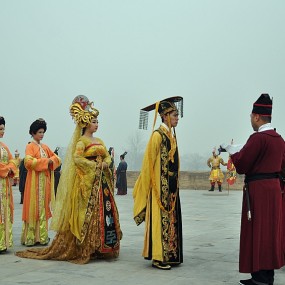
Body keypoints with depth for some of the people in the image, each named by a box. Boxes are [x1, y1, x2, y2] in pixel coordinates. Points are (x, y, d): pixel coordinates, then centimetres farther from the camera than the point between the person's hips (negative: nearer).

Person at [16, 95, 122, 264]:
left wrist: (105, 164, -3)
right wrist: (94, 165, -16)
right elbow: (76, 158, -19)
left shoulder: (99, 141, 18)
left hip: (102, 180, 8)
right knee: (88, 212, -8)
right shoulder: (82, 140, -5)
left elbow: (107, 157, 18)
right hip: (87, 181, -8)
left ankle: (101, 247, 11)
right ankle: (85, 249, -1)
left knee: (105, 210, 5)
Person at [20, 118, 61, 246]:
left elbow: (56, 158, 17)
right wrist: (45, 161, -17)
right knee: (34, 207, -5)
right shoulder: (30, 146, -3)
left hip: (45, 180, 6)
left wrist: (51, 161, -4)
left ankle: (41, 236, 11)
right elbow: (28, 162, -18)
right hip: (34, 180, -6)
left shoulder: (45, 147, 16)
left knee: (43, 207, 6)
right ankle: (31, 237, 0)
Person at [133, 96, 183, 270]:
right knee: (160, 218, -4)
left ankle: (170, 255, 17)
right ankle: (158, 257, 3)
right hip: (160, 186, -8)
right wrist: (147, 187, -11)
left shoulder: (172, 135, 14)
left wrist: (175, 183, 15)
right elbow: (149, 163, -12)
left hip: (172, 187, 8)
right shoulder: (158, 135, -11)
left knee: (171, 218, 10)